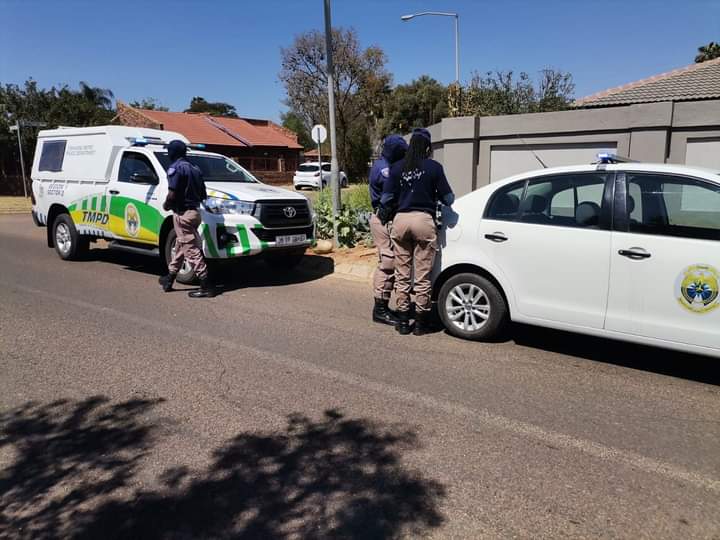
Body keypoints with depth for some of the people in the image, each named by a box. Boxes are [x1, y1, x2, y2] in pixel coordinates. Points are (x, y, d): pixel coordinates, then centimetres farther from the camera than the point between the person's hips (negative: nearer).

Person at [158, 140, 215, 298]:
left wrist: (166, 205, -1)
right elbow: (203, 195, 15)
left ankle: (206, 286, -8)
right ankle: (169, 279, 33)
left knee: (192, 250, -7)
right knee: (180, 247, 19)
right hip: (195, 211, 9)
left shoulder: (175, 168, -11)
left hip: (183, 214, -9)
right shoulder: (195, 168, 15)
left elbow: (172, 195, -20)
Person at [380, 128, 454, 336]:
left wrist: (383, 217, 20)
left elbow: (386, 198, 3)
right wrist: (435, 197, 24)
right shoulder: (434, 167, -1)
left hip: (400, 220, 3)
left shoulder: (397, 168, 5)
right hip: (424, 220, -2)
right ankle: (421, 322, 12)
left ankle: (403, 321, 15)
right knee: (423, 275, 5)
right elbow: (447, 198, 2)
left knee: (402, 275, 10)